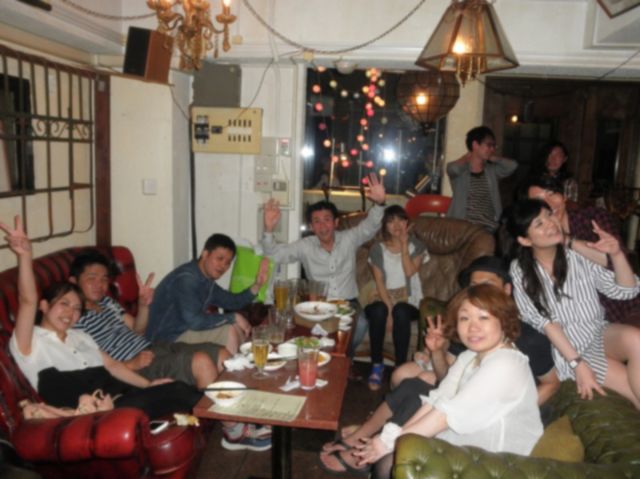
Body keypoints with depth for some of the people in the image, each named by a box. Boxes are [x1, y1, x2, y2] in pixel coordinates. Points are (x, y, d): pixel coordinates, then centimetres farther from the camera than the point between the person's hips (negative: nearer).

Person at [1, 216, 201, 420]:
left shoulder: (80, 336, 26)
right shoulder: (28, 344, 3)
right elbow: (28, 301, -14)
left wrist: (147, 385, 9)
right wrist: (25, 256, -31)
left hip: (120, 396, 7)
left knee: (177, 389, -19)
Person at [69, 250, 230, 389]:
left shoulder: (107, 302, 17)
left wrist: (143, 305, 3)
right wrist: (133, 364, -20)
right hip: (135, 370, -9)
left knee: (223, 355, -4)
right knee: (201, 361, -29)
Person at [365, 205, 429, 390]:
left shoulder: (416, 246, 7)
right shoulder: (377, 248, 6)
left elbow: (410, 272, -11)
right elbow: (379, 281, -4)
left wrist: (404, 245, -7)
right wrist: (389, 309, -17)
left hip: (409, 302, 0)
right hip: (384, 299, 1)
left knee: (401, 312, -35)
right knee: (379, 311, -34)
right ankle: (376, 365, -21)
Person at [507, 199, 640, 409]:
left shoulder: (578, 255, -3)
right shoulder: (520, 271, -8)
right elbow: (543, 322, -10)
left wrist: (616, 255, -18)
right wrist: (577, 363, -18)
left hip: (599, 334, 3)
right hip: (565, 349, -3)